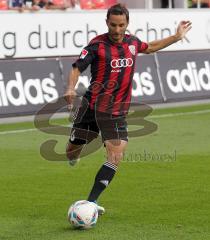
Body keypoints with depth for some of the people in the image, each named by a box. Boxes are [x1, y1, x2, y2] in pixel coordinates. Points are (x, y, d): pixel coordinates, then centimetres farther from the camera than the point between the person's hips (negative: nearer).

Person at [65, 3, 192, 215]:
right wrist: (71, 88, -28)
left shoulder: (132, 42, 6)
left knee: (116, 158, -12)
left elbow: (149, 47, 28)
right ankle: (74, 154, 45)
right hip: (92, 106, -3)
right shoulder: (97, 45, -9)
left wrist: (177, 37, 29)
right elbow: (77, 68, -9)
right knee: (71, 153, 5)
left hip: (116, 112, 3)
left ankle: (90, 202, -8)